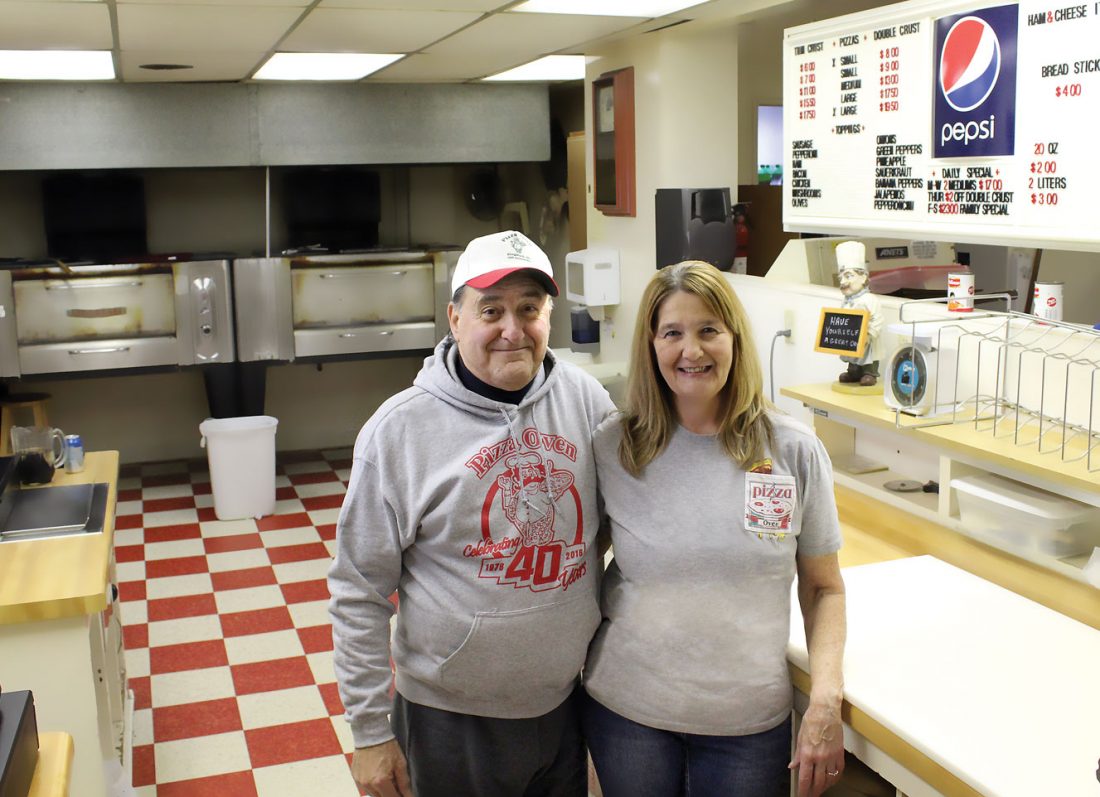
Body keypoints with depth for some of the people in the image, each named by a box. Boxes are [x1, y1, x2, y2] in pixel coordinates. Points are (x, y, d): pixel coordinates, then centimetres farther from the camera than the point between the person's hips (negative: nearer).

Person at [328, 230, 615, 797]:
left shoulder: (586, 400, -5)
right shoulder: (399, 431, -14)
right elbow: (360, 594, -9)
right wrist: (369, 733, -7)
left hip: (565, 703, 3)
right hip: (448, 720, -3)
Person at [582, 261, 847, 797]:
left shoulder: (794, 451, -7)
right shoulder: (612, 447, -7)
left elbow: (824, 588, 1)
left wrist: (826, 702, -10)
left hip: (749, 720, 0)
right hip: (627, 711, 1)